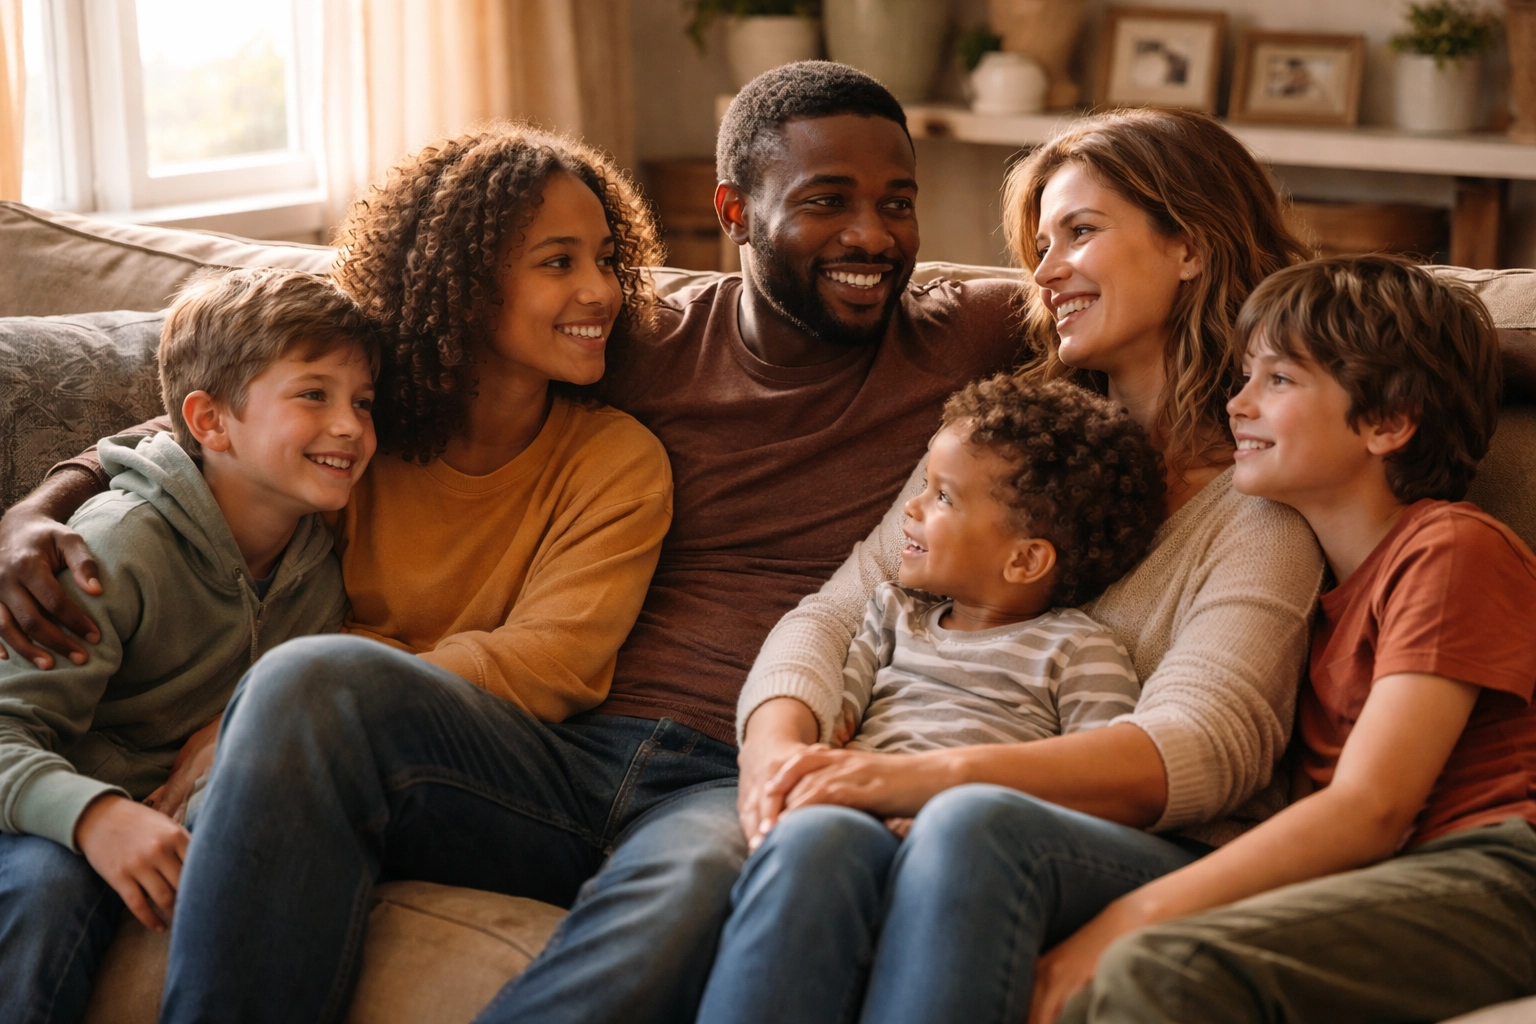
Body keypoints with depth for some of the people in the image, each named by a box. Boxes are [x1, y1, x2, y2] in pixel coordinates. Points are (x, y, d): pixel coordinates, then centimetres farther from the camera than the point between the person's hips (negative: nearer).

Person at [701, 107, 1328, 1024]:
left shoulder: (1262, 495, 4)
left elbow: (1203, 747, -11)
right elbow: (830, 616, 12)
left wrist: (934, 774, -25)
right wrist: (781, 749, -12)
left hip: (1170, 865, -3)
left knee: (974, 825, -38)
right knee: (820, 838, -33)